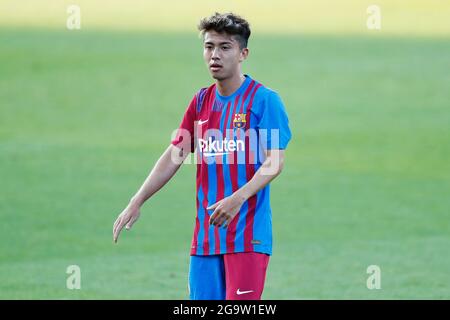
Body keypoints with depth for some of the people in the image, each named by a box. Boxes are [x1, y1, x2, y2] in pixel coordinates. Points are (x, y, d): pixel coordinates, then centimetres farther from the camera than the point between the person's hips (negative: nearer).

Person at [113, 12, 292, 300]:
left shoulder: (264, 100, -5)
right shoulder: (201, 101, 13)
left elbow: (275, 162, -11)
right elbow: (175, 155, 13)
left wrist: (238, 198, -26)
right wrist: (136, 203, 5)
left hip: (248, 234, -6)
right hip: (206, 233, 6)